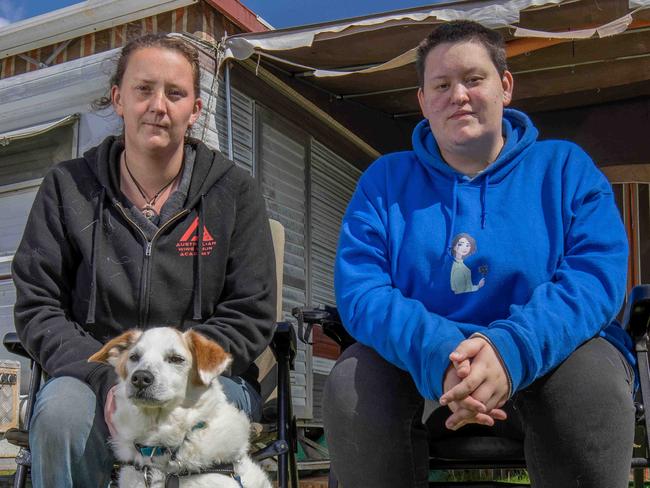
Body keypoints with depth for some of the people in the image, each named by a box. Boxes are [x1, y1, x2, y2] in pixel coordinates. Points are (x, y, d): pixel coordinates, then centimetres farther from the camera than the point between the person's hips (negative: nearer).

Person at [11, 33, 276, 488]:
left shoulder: (233, 190, 4)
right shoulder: (69, 186, 6)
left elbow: (250, 317, 0)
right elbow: (37, 308, 2)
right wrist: (107, 378, -16)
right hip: (94, 374, 2)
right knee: (61, 409, -33)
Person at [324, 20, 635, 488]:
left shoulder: (565, 166, 7)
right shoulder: (385, 180, 9)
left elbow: (599, 273, -9)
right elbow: (359, 290, -6)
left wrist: (512, 349, -29)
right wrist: (438, 354, -27)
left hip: (546, 362, -1)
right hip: (417, 366, 1)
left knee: (592, 376, -33)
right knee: (351, 383, -28)